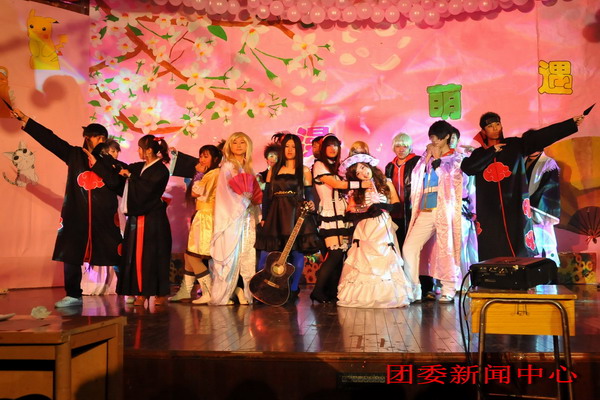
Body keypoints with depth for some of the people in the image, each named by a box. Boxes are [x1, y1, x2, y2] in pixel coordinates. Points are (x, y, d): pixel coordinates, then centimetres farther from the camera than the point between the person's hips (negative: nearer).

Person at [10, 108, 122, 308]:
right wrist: (25, 119, 6)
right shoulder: (74, 154, 8)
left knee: (114, 253, -3)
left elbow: (115, 182, -10)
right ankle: (74, 295, 14)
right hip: (76, 214, 2)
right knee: (70, 254, 4)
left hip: (104, 216, -2)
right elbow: (48, 138, 7)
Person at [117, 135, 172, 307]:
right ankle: (141, 293, 9)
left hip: (153, 219, -6)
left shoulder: (161, 170, -7)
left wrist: (130, 176, -11)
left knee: (153, 255, -3)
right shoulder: (137, 167, 13)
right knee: (136, 255, 3)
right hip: (137, 218, 7)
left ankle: (161, 294, 6)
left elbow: (147, 188, -20)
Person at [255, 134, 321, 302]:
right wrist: (263, 217, 6)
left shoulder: (304, 171, 7)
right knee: (266, 253, -2)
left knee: (297, 252, -3)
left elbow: (308, 194, 5)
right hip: (275, 214, 2)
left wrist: (310, 204, -18)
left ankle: (293, 291, 7)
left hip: (296, 215, -2)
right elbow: (267, 194, 11)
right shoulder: (274, 170, 13)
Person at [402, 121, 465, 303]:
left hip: (444, 210, -4)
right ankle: (413, 291, 0)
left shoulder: (455, 158, 8)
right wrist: (427, 157, 2)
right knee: (409, 248, -7)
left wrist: (437, 158, 1)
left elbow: (445, 174, -7)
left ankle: (448, 291, 9)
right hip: (424, 212, 4)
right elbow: (417, 175, 6)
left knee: (445, 249, -4)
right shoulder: (427, 156, 19)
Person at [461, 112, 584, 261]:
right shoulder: (479, 153, 11)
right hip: (490, 212, 1)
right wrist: (492, 151, -5)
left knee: (520, 254, -3)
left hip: (515, 208, -1)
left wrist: (572, 123, -12)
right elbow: (467, 167, -9)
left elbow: (542, 136, -2)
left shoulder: (515, 145, 7)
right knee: (493, 256, 1)